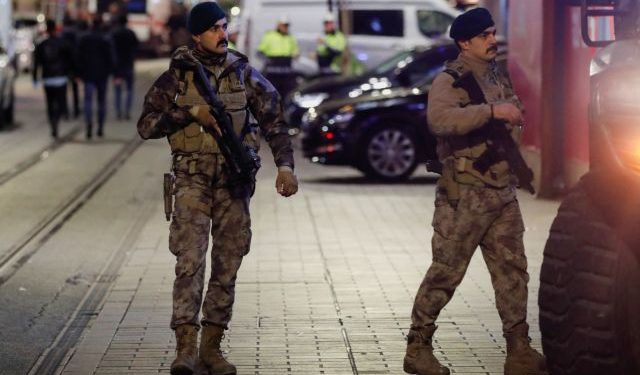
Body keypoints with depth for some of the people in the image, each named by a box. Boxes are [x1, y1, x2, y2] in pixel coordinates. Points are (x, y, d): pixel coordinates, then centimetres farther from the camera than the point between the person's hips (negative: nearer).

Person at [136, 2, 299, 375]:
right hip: (192, 179, -2)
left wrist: (285, 166, -7)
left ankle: (212, 345, 12)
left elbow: (273, 120, 6)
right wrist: (191, 112, -12)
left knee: (227, 266, 4)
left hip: (234, 180, 3)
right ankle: (186, 343, -17)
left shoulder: (244, 73, 6)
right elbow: (147, 125, 0)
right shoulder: (177, 76, 1)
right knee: (190, 260, -14)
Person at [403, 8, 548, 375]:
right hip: (465, 196, -7)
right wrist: (492, 111, -33)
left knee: (512, 270, 6)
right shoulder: (451, 80, -10)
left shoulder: (499, 75, 14)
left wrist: (517, 116, 9)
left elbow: (513, 118, 31)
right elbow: (439, 118, -31)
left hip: (503, 191, 7)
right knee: (446, 272, -2)